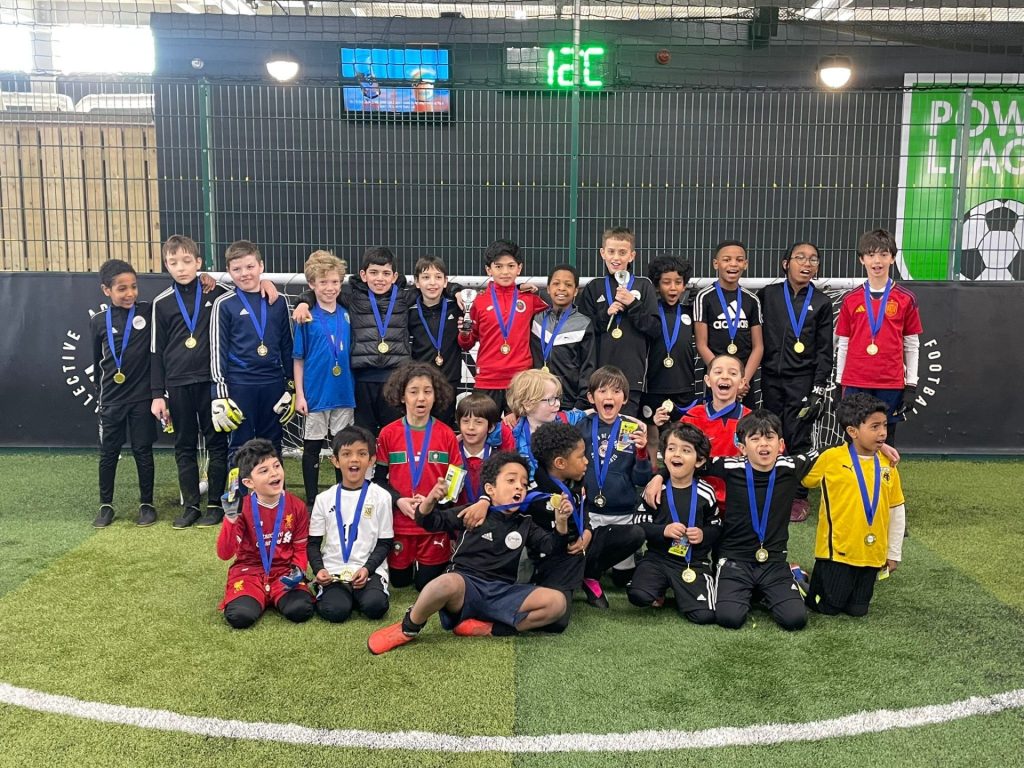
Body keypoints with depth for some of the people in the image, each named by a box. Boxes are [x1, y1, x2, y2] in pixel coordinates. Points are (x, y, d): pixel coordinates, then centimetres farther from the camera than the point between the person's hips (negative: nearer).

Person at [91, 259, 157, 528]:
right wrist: (100, 396, 16)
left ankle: (147, 504, 20)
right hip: (111, 400, 1)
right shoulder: (99, 322, 0)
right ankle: (106, 505, 22)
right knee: (108, 454, 10)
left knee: (143, 451, 7)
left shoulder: (148, 311, -4)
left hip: (142, 397, -1)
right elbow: (97, 363, 10)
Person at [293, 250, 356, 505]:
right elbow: (299, 359, -3)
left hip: (344, 392, 3)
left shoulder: (346, 315, 4)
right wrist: (299, 395, -7)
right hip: (316, 393, -3)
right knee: (312, 447, 7)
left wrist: (354, 388, 6)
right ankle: (312, 501, 18)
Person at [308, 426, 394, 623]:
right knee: (335, 611, -26)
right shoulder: (324, 499, 6)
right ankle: (325, 592, 7)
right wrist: (319, 569, -9)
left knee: (375, 607, -28)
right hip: (333, 571, 1)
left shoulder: (380, 497, 2)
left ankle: (357, 595, 5)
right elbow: (313, 543, 9)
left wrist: (367, 568, -12)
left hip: (370, 570, 0)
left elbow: (385, 542, 4)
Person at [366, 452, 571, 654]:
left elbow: (552, 546, 11)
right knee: (447, 583, -42)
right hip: (466, 587, -4)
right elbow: (429, 521, 2)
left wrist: (561, 521, -9)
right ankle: (409, 628, -11)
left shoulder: (525, 524, 16)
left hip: (502, 593, 4)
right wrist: (431, 500, -21)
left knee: (557, 601, -19)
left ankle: (487, 628, -15)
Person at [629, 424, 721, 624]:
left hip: (695, 563, 0)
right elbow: (639, 526, -1)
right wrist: (663, 531, -17)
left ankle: (679, 592, 14)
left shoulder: (705, 493, -1)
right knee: (638, 596, -27)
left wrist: (704, 535, -12)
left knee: (704, 615, -18)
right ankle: (661, 588, 9)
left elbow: (717, 527, 9)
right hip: (657, 557, 0)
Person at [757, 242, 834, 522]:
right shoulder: (767, 294, 6)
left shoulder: (821, 302, 4)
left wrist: (819, 389, -4)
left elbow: (824, 350, 3)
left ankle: (799, 497, 9)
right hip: (771, 378, 1)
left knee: (798, 439, -3)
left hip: (802, 381, -1)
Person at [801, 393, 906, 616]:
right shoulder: (831, 458, -11)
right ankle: (803, 582, 29)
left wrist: (894, 553, 10)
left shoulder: (887, 464, 2)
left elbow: (897, 510, 8)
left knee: (857, 610, 10)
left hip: (871, 554, 4)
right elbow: (804, 480, 3)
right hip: (837, 550, -4)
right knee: (828, 607, 2)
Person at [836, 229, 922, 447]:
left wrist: (911, 385, 2)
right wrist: (840, 385, 7)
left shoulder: (906, 299, 3)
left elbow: (912, 346, 5)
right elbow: (843, 345, 9)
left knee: (885, 443, 5)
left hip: (891, 385, -1)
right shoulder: (850, 300, 5)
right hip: (855, 384, 1)